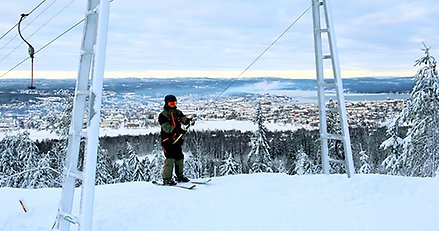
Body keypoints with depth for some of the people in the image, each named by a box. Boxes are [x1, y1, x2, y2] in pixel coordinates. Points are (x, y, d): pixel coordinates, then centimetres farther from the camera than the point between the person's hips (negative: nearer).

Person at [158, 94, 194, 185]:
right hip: (167, 140, -6)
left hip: (177, 139, 6)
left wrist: (188, 120, -28)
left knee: (180, 157, 10)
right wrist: (179, 130, -29)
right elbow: (167, 128, -18)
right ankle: (167, 179, -7)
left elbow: (183, 118, -3)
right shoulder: (162, 116, -7)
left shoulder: (178, 112, 12)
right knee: (170, 158, -14)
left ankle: (180, 176, 24)